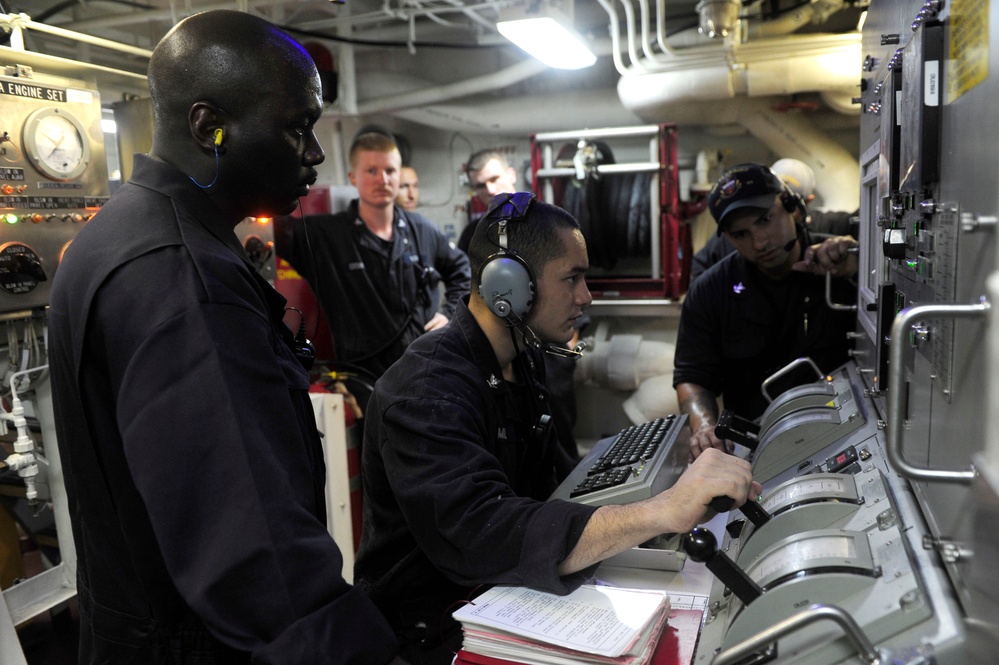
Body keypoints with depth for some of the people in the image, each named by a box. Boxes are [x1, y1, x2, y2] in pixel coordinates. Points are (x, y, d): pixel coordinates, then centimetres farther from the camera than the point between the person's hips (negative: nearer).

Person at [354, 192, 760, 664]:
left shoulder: (522, 359, 4)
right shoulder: (428, 390, -27)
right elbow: (480, 535, -40)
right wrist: (664, 511, -45)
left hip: (507, 585, 8)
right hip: (436, 620, -8)